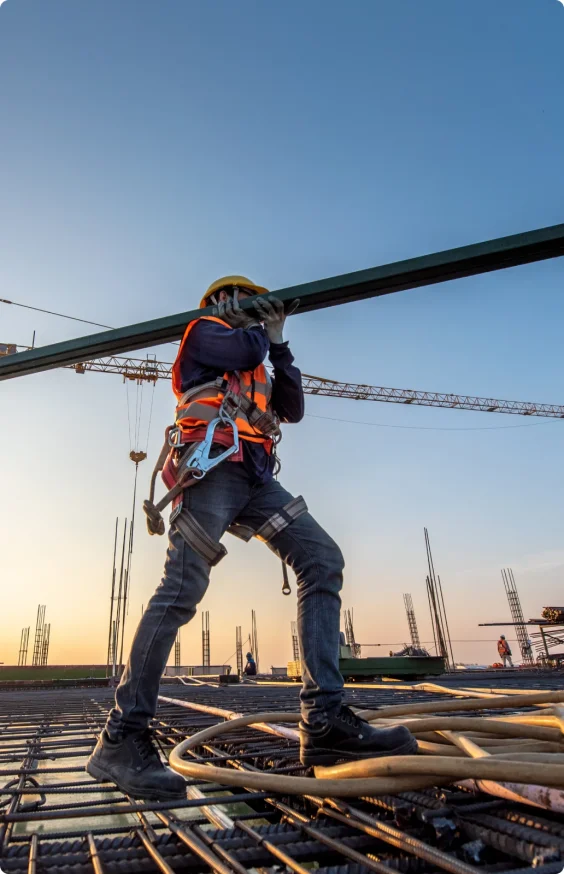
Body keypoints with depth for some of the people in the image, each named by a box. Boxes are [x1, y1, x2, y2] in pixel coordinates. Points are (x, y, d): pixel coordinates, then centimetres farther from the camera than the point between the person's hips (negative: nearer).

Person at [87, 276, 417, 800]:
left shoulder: (256, 369, 37)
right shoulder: (204, 330, 17)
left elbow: (293, 410, 24)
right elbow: (244, 348, -5)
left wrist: (279, 345, 24)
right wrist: (259, 331, 19)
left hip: (255, 476, 7)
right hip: (214, 462, -7)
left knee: (323, 560, -11)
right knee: (182, 588, -19)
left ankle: (323, 721, -17)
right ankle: (121, 737, -12)